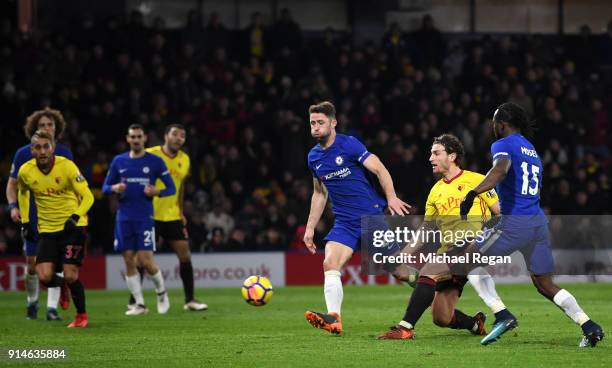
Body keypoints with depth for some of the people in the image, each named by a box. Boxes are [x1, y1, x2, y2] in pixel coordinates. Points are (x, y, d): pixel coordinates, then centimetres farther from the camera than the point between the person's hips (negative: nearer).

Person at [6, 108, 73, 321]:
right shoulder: (23, 154, -2)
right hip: (32, 217, 0)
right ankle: (32, 302, 26)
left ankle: (52, 308, -6)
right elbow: (12, 184, 4)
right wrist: (13, 206, -11)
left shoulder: (64, 153, 1)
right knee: (32, 263, 4)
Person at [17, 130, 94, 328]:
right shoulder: (25, 171, -5)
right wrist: (25, 221, 14)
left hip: (73, 227, -3)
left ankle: (82, 315, 13)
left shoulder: (67, 166, -15)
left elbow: (88, 196, -13)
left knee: (70, 275, -12)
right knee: (45, 277, -12)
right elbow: (23, 192, 19)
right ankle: (63, 285, 26)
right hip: (47, 229, 3)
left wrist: (75, 217, -29)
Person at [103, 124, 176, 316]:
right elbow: (105, 187, 13)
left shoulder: (155, 161, 1)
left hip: (145, 218, -3)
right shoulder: (118, 161, 8)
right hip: (124, 218, 3)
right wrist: (114, 188, -9)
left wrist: (157, 192, -16)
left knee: (145, 261, -10)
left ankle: (161, 291, 17)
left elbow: (171, 188, 3)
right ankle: (139, 304, 6)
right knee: (129, 260, 0)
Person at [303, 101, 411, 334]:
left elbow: (379, 169, -12)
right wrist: (310, 228, 19)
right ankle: (333, 319, -28)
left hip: (373, 215, -5)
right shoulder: (313, 157, 10)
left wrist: (391, 198, -25)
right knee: (330, 265, -17)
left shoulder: (348, 144, -8)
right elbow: (320, 193, 23)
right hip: (345, 223, 5)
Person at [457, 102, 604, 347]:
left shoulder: (503, 145, -2)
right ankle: (589, 326, -2)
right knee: (545, 285, 13)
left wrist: (472, 194, -33)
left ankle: (503, 316, -11)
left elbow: (500, 170, -23)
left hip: (515, 223, -8)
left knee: (468, 260, 2)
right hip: (539, 222, 8)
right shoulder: (532, 150, 23)